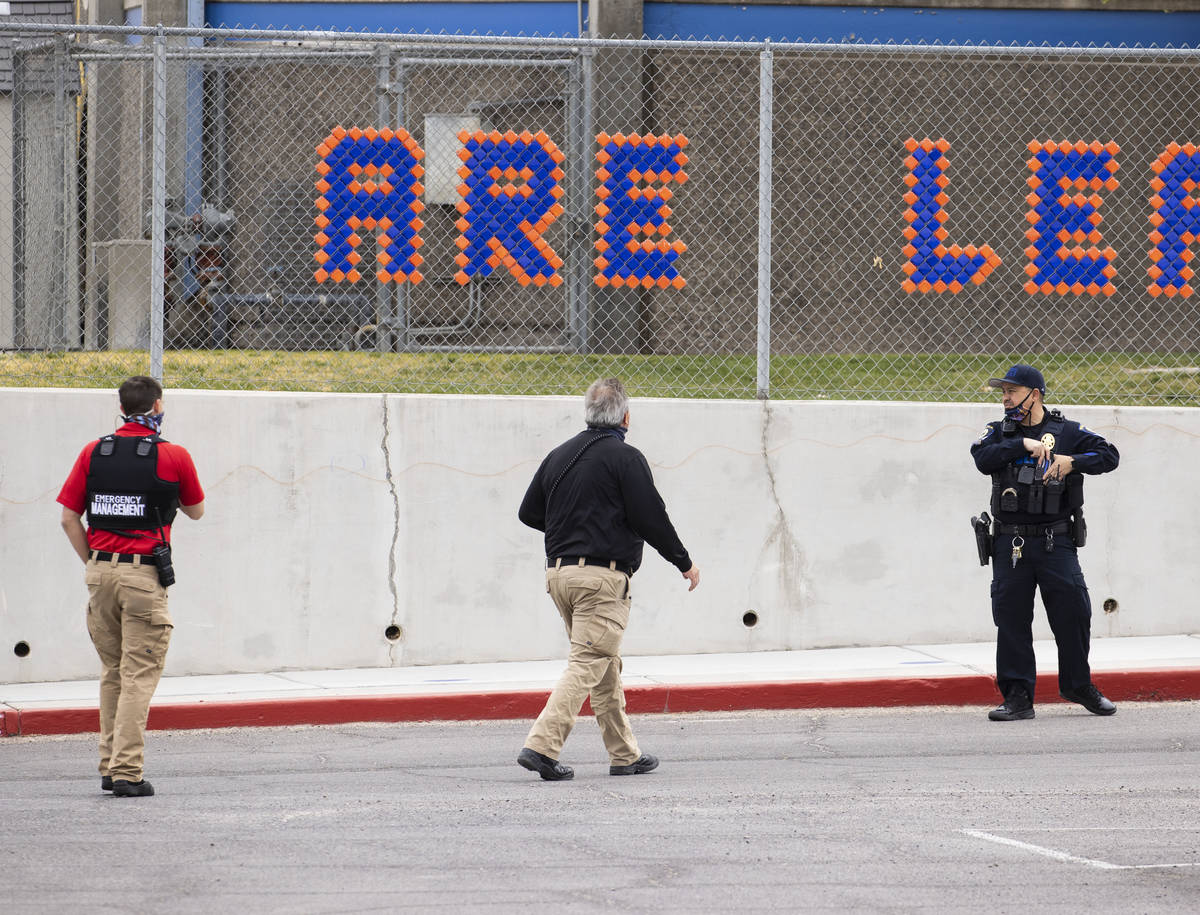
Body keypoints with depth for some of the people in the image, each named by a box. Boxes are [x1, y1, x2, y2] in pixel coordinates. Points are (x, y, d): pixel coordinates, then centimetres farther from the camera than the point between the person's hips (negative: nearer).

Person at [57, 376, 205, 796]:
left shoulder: (93, 453, 5)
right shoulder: (174, 457, -4)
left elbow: (69, 518, 4)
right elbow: (196, 511, 12)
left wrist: (92, 563, 12)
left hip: (101, 572, 4)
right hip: (145, 575, -4)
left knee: (112, 673, 16)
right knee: (139, 675, -3)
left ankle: (109, 766, 17)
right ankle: (127, 771, -9)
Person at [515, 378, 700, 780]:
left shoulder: (559, 455, 11)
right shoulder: (625, 458, -9)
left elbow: (529, 512, 17)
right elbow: (651, 518, -11)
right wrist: (685, 563, 2)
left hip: (558, 573, 7)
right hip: (602, 575, -7)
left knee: (605, 663, 16)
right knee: (587, 664, -8)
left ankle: (624, 754, 19)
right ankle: (541, 745, -20)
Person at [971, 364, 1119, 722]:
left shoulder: (1067, 432, 5)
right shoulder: (1000, 432, 9)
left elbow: (1109, 455, -1)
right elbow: (982, 458, -10)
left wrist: (1072, 461, -15)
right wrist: (1023, 444, -18)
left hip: (1056, 543, -1)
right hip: (1010, 543, 1)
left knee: (1073, 613, -2)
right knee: (1011, 621, 0)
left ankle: (1078, 686, 19)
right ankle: (1018, 697, 6)